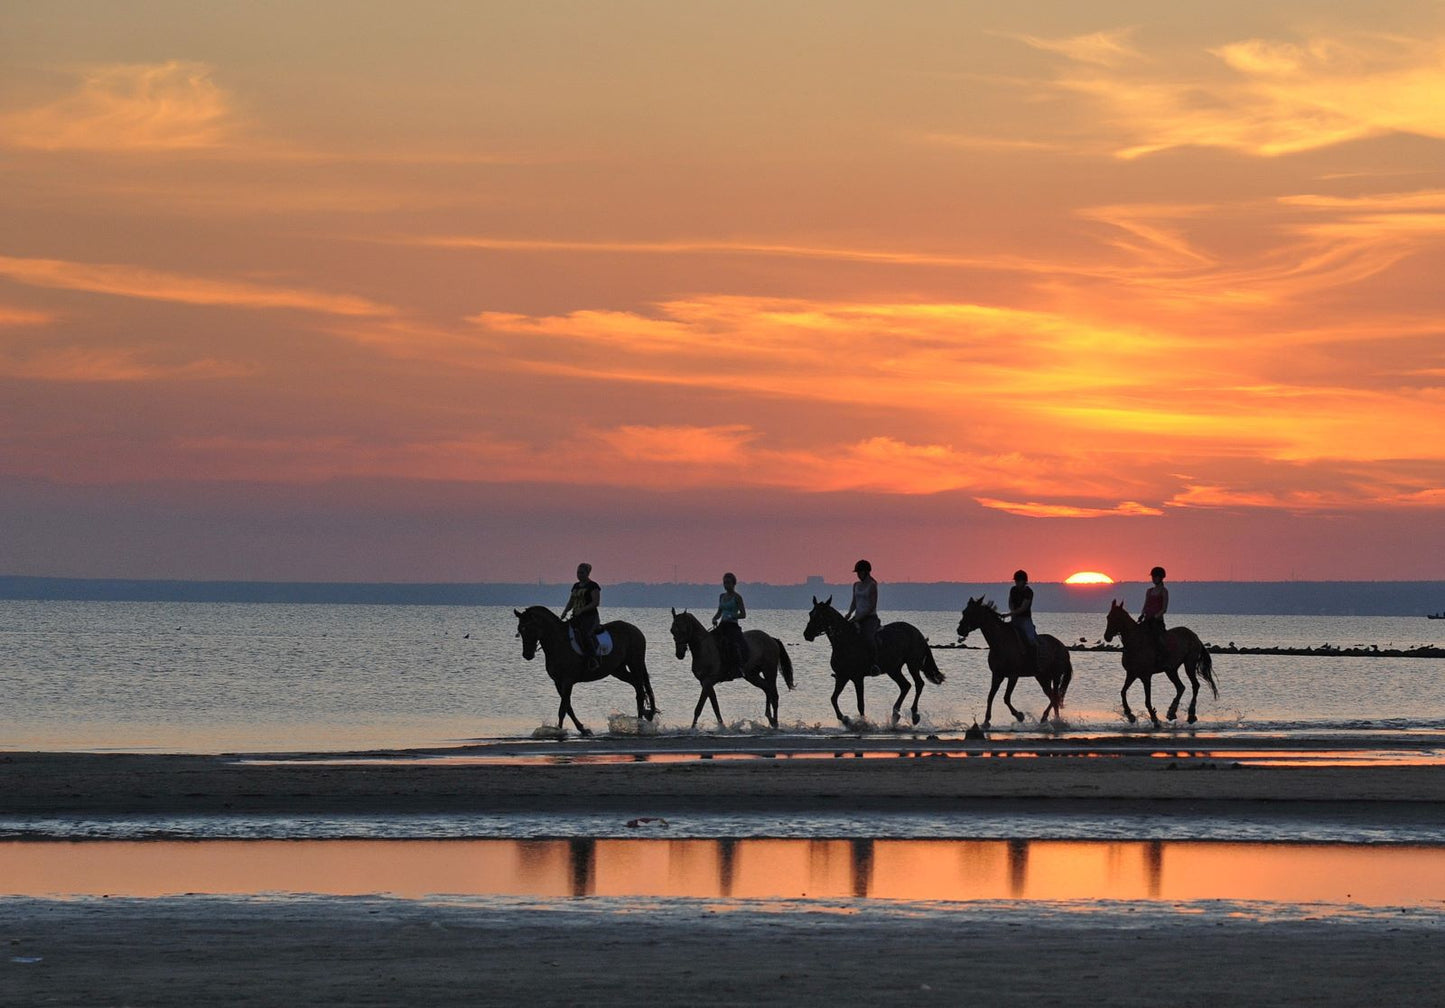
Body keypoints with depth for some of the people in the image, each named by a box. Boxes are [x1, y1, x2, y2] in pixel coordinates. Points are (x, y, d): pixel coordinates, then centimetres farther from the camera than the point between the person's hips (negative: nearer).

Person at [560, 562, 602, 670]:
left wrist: (582, 609, -22)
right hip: (577, 617, 8)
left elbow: (596, 602, -13)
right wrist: (565, 611, 2)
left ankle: (593, 660, -29)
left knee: (584, 634, -35)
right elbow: (571, 602, 23)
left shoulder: (593, 586, -5)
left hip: (590, 617, -8)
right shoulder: (576, 586, 19)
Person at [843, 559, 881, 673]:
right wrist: (849, 613, 1)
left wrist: (859, 617, -18)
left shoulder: (872, 586, -7)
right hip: (858, 618, 8)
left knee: (868, 637, -32)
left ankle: (874, 665, -34)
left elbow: (872, 606, -12)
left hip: (870, 618, -8)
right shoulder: (856, 585, 15)